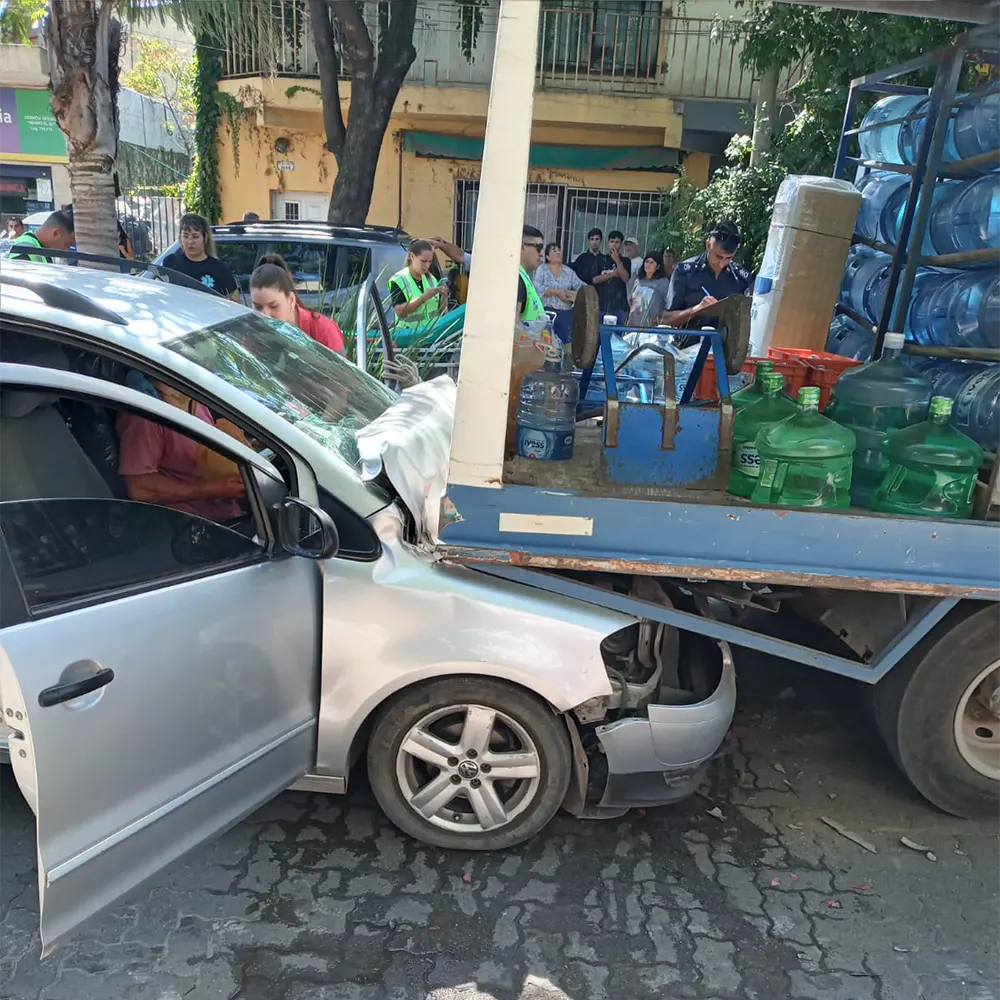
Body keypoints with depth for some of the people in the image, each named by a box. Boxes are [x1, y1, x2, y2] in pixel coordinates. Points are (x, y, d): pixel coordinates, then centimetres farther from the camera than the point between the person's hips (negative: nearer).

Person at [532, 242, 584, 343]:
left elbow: (579, 285, 9)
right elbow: (537, 288, -11)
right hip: (547, 311, -4)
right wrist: (557, 292, -16)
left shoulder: (568, 271, 14)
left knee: (568, 340, 0)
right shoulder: (541, 269, 2)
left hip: (566, 313, 4)